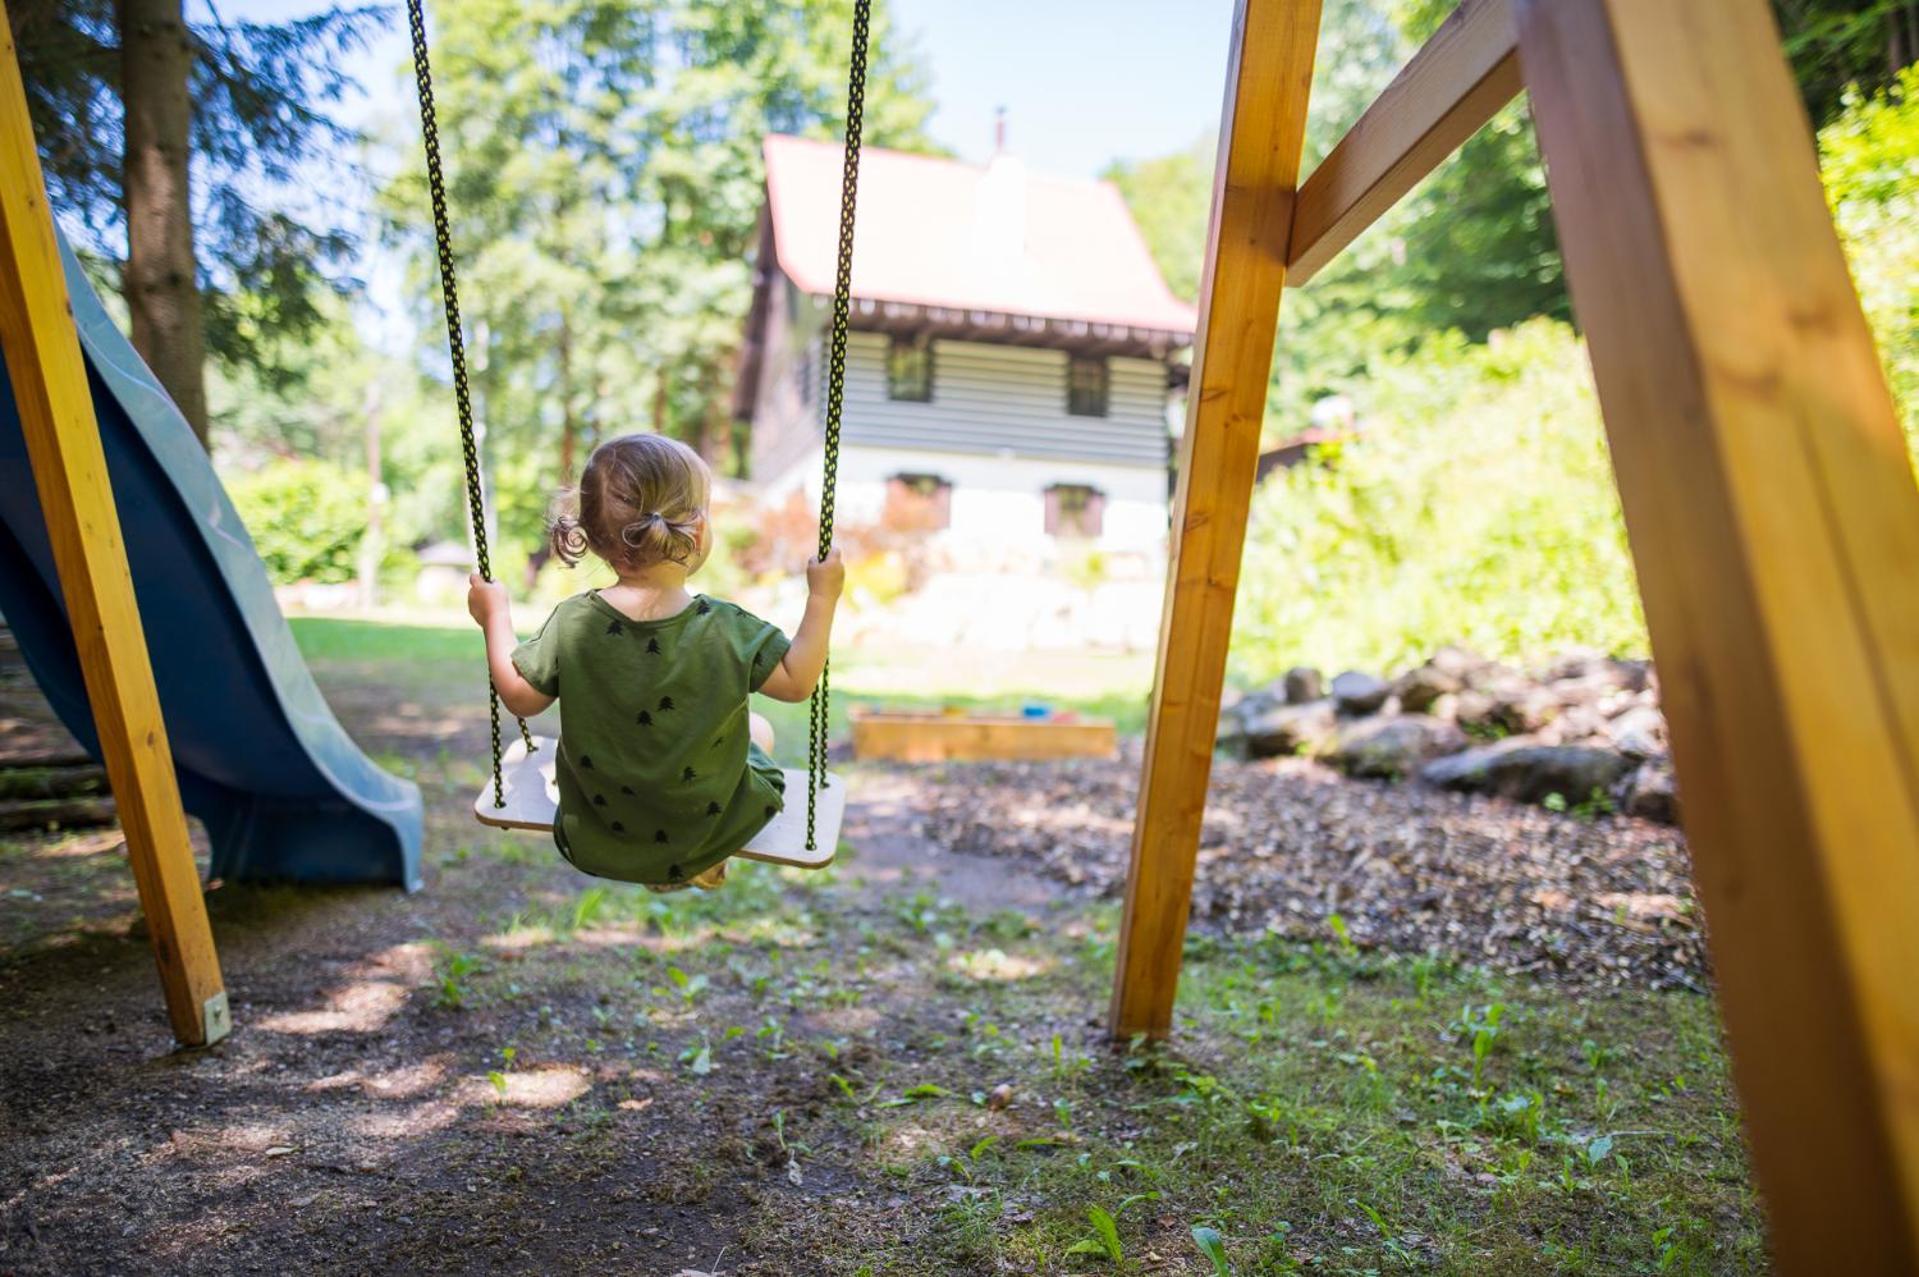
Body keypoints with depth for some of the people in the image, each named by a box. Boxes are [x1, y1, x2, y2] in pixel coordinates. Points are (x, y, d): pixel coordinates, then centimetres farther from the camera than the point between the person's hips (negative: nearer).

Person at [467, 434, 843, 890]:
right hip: (709, 829, -1)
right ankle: (702, 863, 34)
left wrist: (495, 616, 4)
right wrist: (823, 597, -9)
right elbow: (798, 682, -15)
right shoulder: (728, 630, -26)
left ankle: (656, 868, 36)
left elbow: (520, 697, -8)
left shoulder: (571, 625, -21)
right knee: (758, 731, 27)